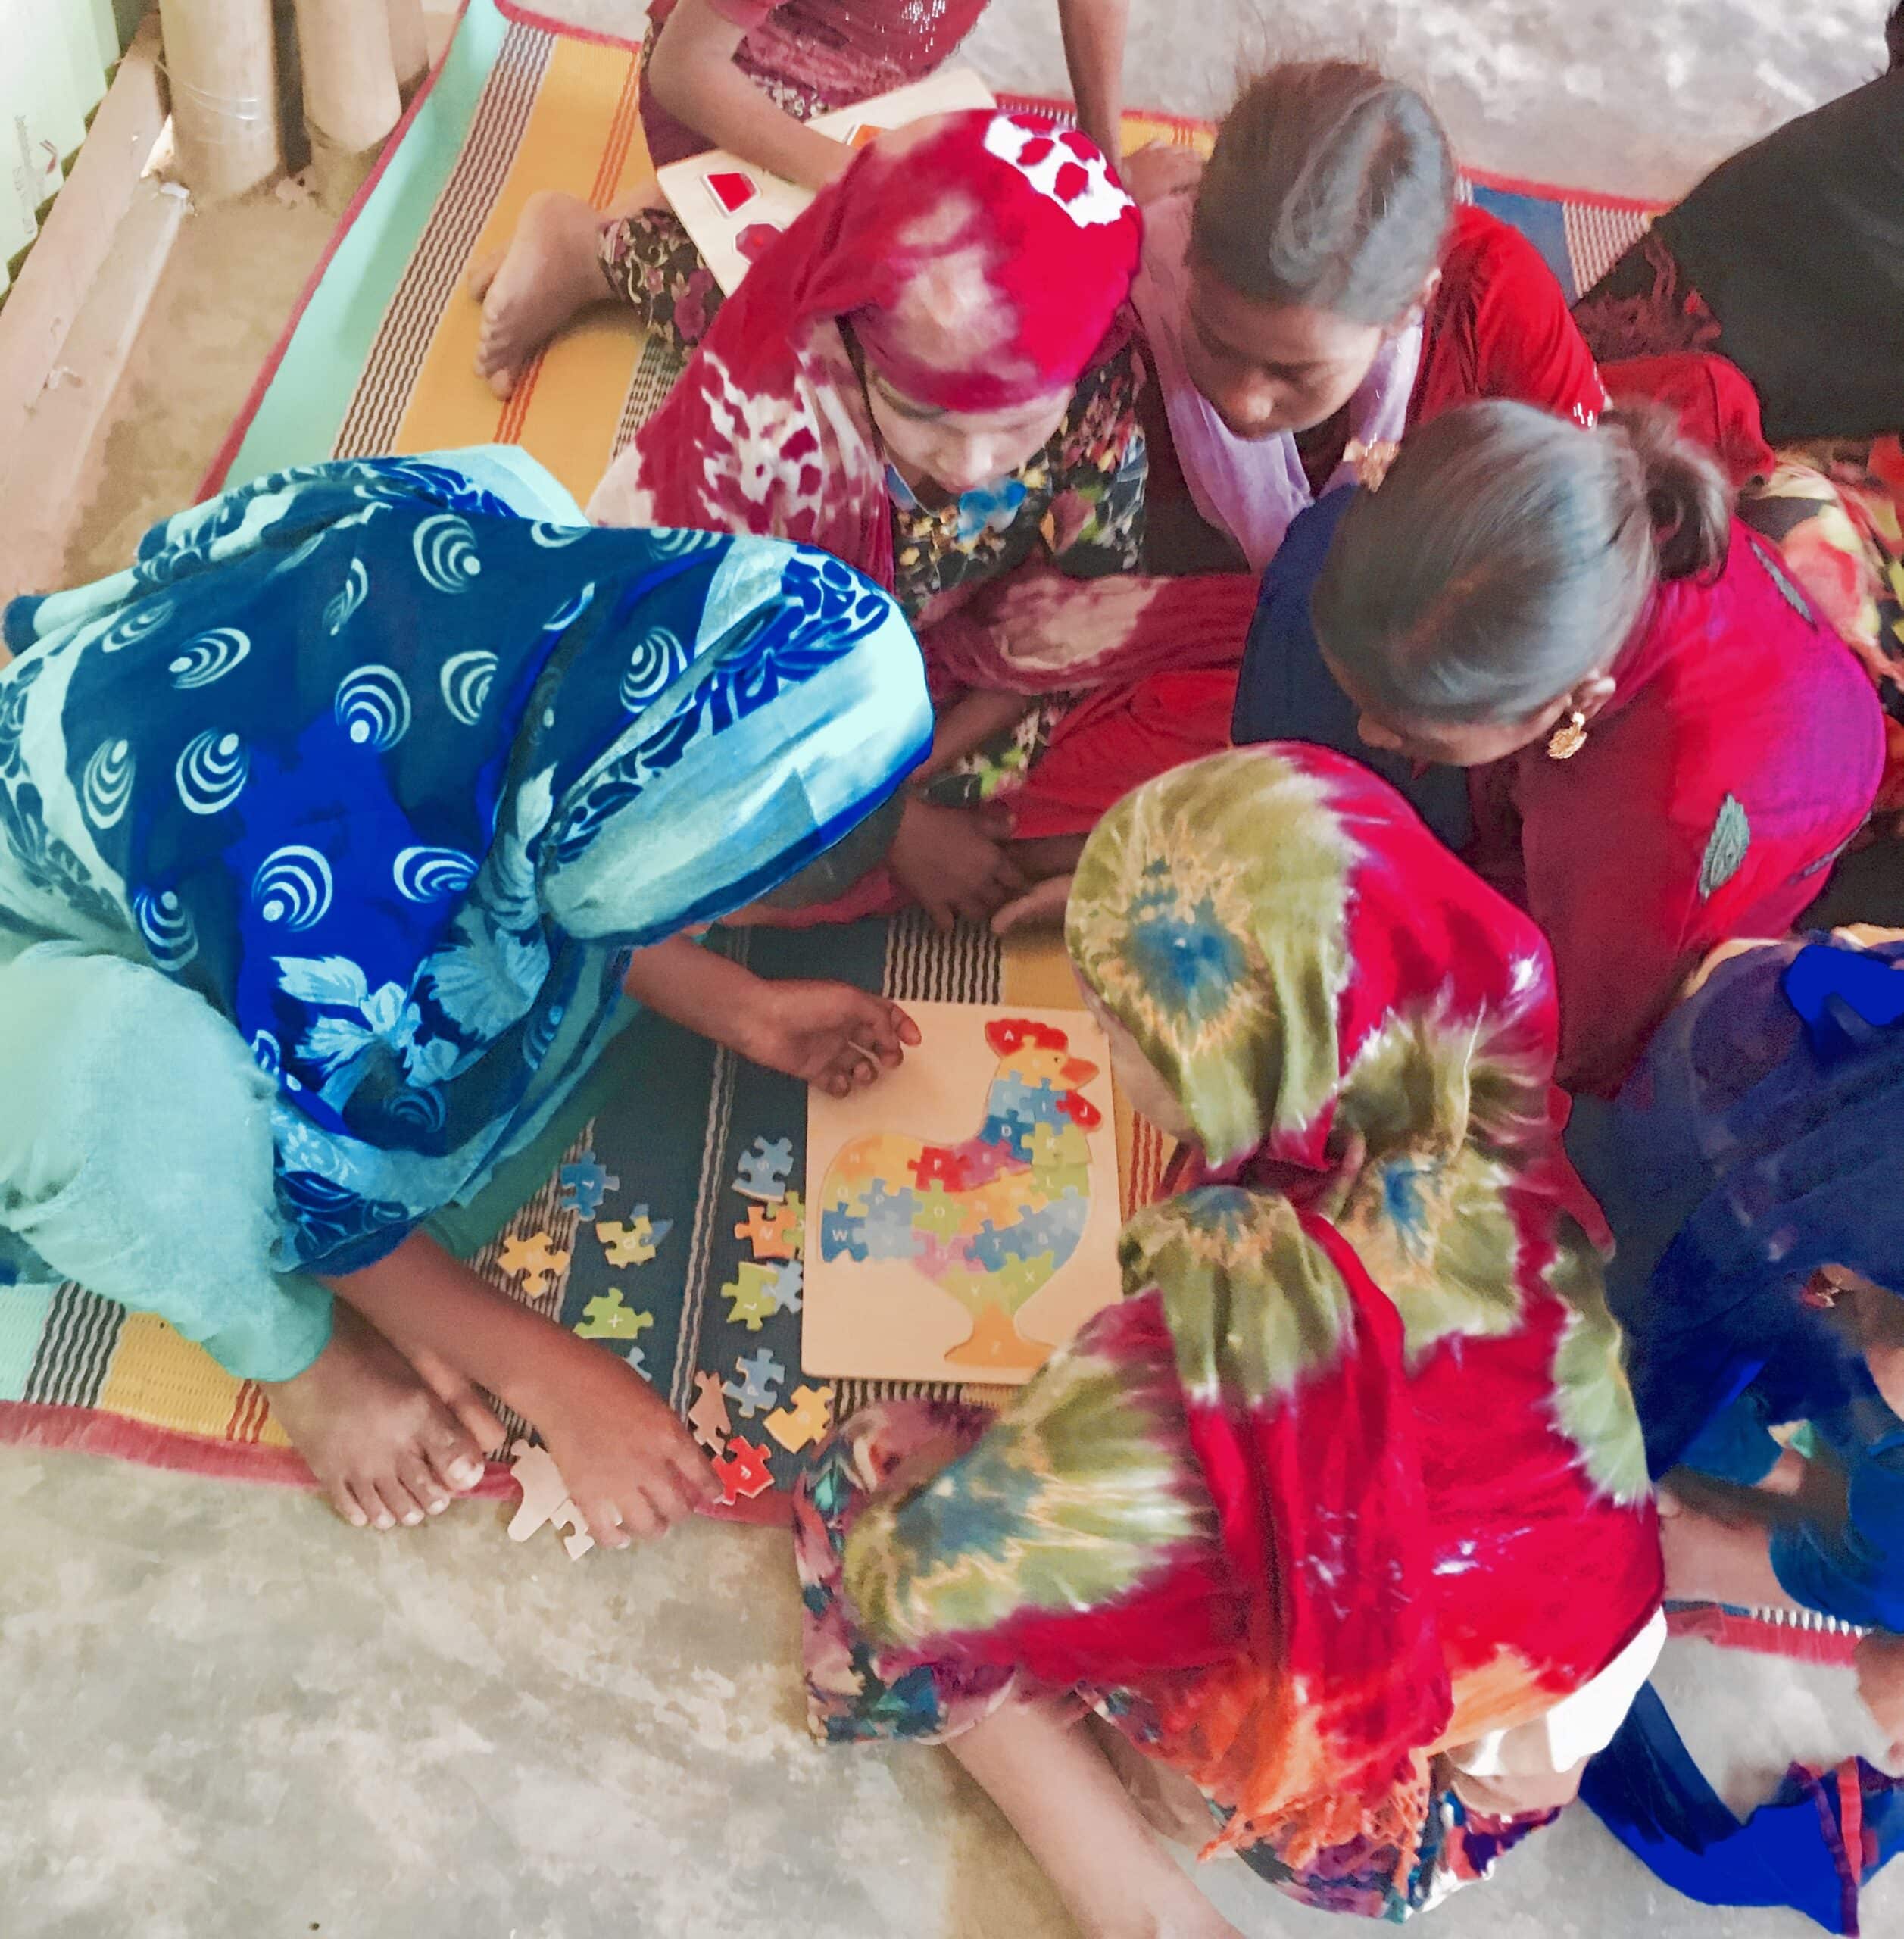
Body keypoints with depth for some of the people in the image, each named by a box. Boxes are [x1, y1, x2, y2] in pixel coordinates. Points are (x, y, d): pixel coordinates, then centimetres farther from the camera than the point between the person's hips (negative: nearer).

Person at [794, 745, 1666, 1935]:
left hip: (1367, 1781, -6)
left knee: (868, 1495, 1)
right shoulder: (1489, 1127, -23)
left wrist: (941, 1469, -4)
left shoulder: (1229, 1321, -41)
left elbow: (925, 1580, -28)